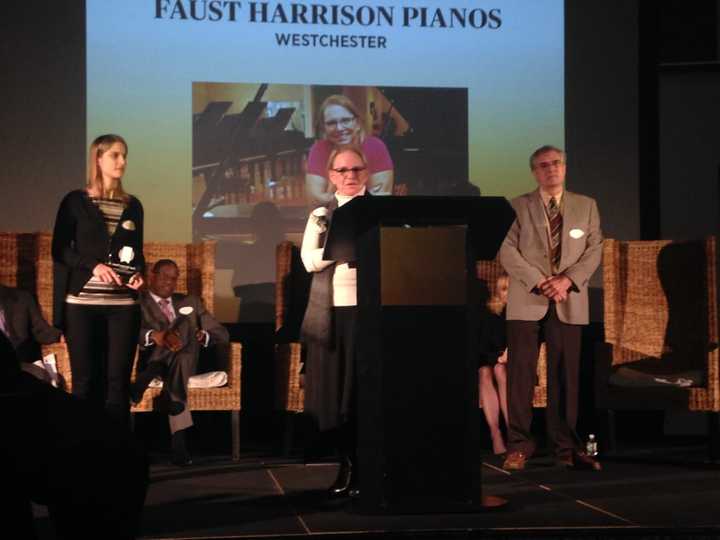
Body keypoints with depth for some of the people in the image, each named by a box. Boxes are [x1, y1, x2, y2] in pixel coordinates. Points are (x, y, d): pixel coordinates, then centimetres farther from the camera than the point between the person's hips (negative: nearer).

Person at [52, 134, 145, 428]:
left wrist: (138, 272, -2)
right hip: (82, 302, -3)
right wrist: (94, 266, -14)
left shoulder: (133, 205, 14)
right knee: (85, 379, -1)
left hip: (123, 304, 3)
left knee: (118, 379, -1)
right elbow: (60, 249, 0)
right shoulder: (76, 201, 3)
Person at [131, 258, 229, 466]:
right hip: (149, 360, -2)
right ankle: (178, 440, -52)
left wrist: (203, 336, -9)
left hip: (184, 362, 2)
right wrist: (153, 336, -27)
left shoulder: (191, 302, 25)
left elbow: (222, 334, 15)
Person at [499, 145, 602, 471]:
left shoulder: (586, 206, 12)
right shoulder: (518, 206, 6)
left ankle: (566, 447, 7)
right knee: (521, 373, -3)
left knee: (566, 374, 2)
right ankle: (519, 446, 3)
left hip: (569, 302, 2)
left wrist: (567, 279, -11)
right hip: (526, 301, -1)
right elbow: (508, 252, -3)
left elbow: (594, 250, 4)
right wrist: (539, 282, -13)